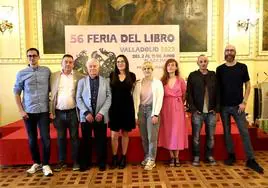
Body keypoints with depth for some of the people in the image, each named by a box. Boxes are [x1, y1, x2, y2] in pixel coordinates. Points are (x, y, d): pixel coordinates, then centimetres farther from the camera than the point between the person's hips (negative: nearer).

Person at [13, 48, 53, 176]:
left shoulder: (46, 71, 2)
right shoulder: (21, 73, 2)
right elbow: (16, 93, 6)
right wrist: (21, 110, -1)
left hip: (44, 111, -1)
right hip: (28, 111, 1)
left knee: (46, 138, -3)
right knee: (32, 139, 10)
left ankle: (45, 164, 11)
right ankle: (36, 163, 26)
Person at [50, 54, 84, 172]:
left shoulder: (79, 77, 0)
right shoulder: (54, 76, 4)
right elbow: (51, 94, 4)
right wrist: (51, 111, -1)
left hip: (73, 112, -1)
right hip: (58, 112, 2)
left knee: (74, 137, 8)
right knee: (61, 138, 12)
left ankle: (76, 162, 20)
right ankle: (61, 162, 25)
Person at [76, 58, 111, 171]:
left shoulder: (105, 81, 6)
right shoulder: (82, 81, 7)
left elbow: (109, 98, -1)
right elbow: (78, 98, 1)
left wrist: (101, 113, -12)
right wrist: (86, 113, -11)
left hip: (101, 116, 0)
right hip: (86, 116, 1)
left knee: (101, 141, 6)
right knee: (86, 141, 8)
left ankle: (102, 163, 21)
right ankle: (86, 163, 23)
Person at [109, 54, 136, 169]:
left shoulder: (132, 76, 2)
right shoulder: (112, 76, 3)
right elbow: (109, 91, 8)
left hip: (127, 107, 0)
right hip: (115, 107, 0)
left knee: (125, 134, 9)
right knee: (114, 135, 0)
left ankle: (123, 158, 22)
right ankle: (114, 158, 17)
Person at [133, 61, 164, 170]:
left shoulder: (157, 83, -1)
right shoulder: (138, 84, 7)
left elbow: (159, 99, -6)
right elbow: (135, 99, 4)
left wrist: (155, 114, -12)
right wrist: (135, 115, 0)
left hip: (151, 109, -3)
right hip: (141, 110, 3)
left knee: (152, 137, -3)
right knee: (144, 137, 10)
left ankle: (151, 160, 8)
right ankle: (147, 157, 25)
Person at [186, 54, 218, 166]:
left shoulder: (213, 75, 8)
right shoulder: (192, 76, 2)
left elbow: (217, 93, 7)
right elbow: (189, 93, -1)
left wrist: (216, 109, 0)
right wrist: (193, 109, -9)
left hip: (211, 111, 2)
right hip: (197, 112, -2)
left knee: (211, 136, 10)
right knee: (196, 136, 5)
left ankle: (209, 156, 25)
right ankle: (196, 157, 18)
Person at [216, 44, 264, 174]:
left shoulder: (242, 67, 0)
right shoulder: (220, 69, 2)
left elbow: (247, 85, 2)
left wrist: (244, 102, -6)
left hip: (238, 106, -1)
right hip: (224, 106, 1)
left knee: (244, 132, 0)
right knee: (227, 132, 9)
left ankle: (250, 160, 8)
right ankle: (231, 155, 23)